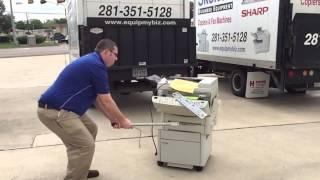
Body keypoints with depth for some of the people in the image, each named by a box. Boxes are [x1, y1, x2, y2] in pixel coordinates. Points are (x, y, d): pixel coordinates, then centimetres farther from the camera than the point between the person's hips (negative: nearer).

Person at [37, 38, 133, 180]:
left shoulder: (91, 61, 16)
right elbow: (107, 101, -11)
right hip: (53, 111, -11)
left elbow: (97, 99, 21)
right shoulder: (96, 66, -15)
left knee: (91, 129, 20)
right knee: (85, 145, -12)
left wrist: (113, 119, 21)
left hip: (60, 108, 11)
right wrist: (122, 120, 3)